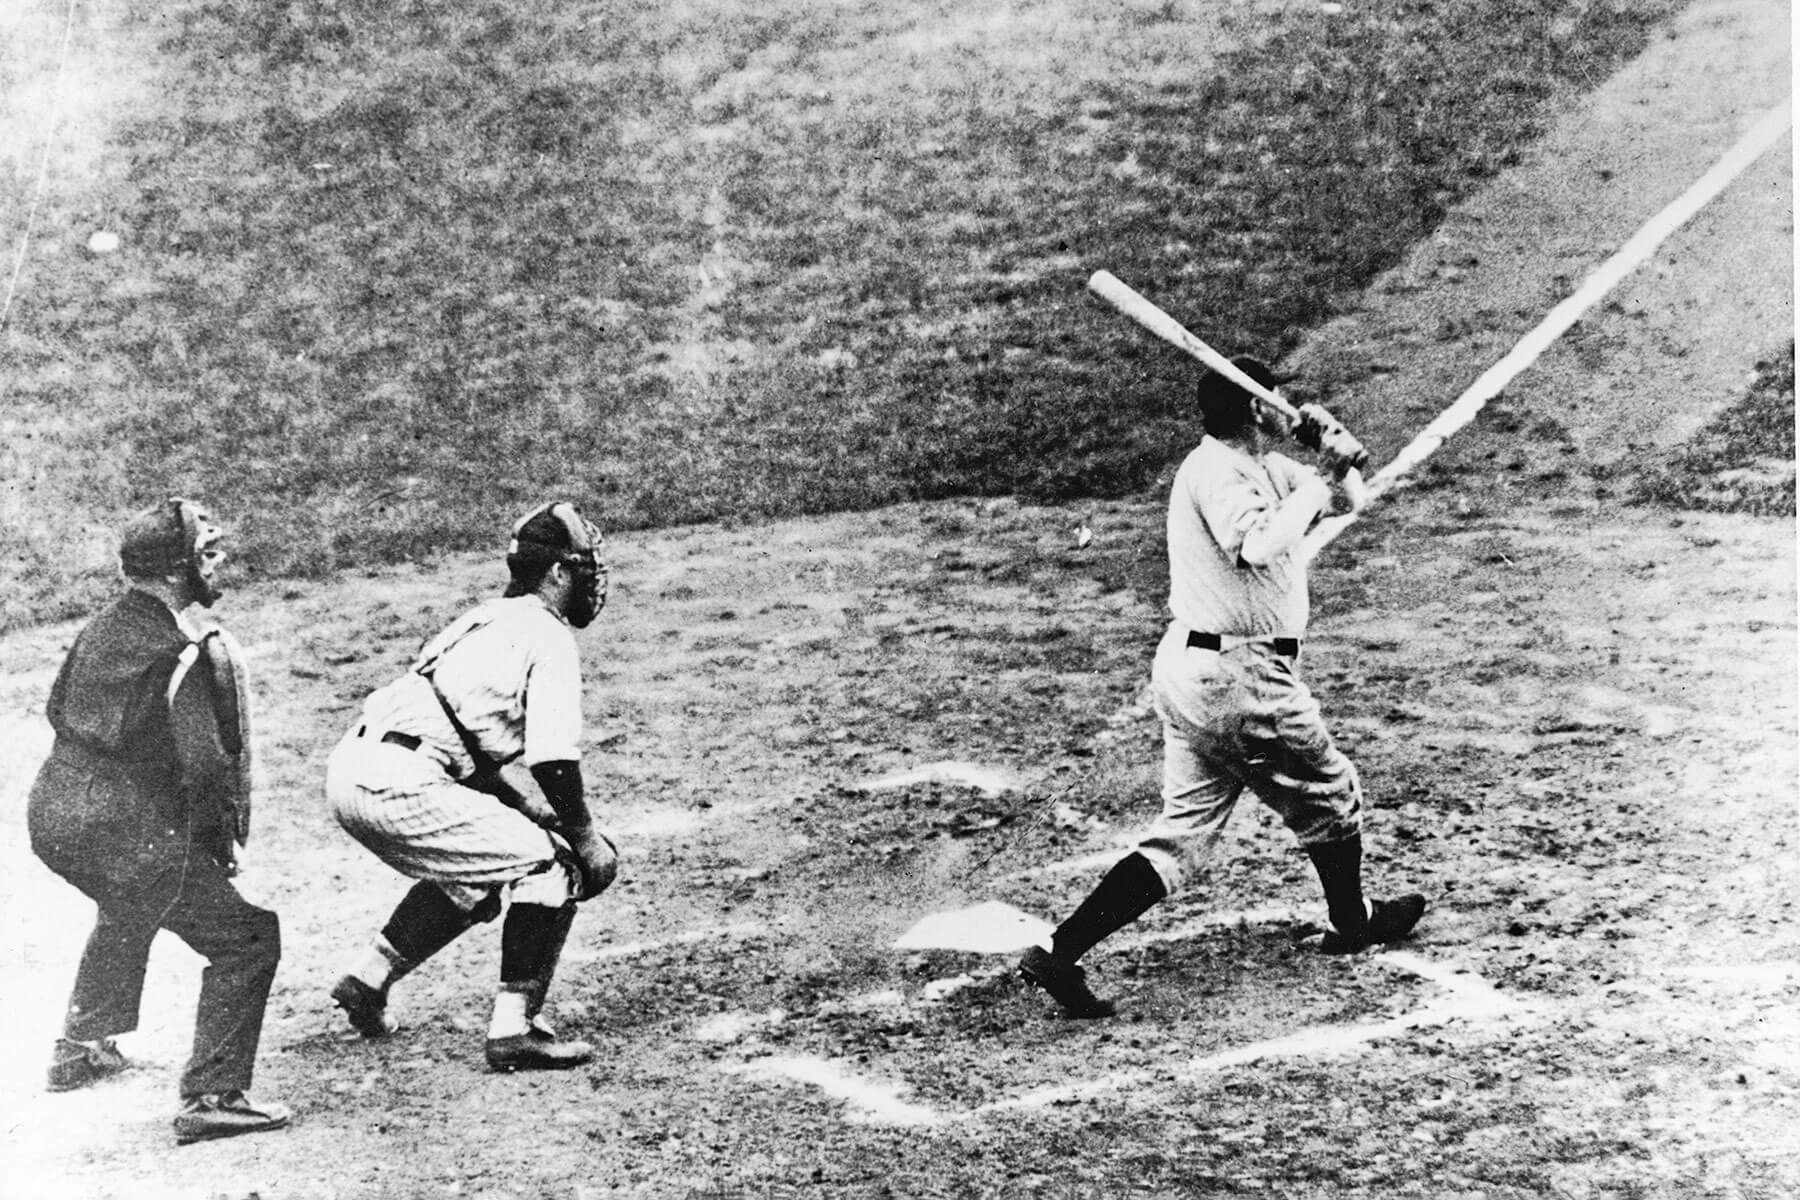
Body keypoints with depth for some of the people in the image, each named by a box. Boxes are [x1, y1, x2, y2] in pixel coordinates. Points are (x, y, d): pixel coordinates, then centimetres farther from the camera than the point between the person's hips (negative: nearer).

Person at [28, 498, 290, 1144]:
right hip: (128, 835, -9)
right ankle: (211, 1096, -5)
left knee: (129, 910, 38)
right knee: (247, 937, 1)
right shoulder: (193, 649, -16)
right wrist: (223, 839, -3)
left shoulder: (101, 628, 9)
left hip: (51, 816, 9)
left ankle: (81, 1049, 50)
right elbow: (206, 762, -19)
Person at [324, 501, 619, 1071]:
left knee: (472, 879, 29)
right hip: (399, 786, -9)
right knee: (551, 867, -2)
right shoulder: (548, 636, -1)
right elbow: (554, 759, -9)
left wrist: (532, 810, 23)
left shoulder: (483, 620, 26)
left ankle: (367, 981, 29)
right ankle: (515, 1028, -5)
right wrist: (584, 836, 5)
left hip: (349, 767, 9)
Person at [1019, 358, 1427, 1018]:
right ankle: (1352, 921, 38)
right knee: (1331, 796, 14)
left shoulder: (1261, 466, 14)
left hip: (1188, 667, 10)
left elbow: (1348, 493, 21)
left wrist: (1340, 459, 0)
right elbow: (1257, 547, -35)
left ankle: (1060, 950, -3)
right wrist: (1312, 492, -19)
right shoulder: (1217, 472, -16)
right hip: (1238, 675, -10)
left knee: (1183, 829, 7)